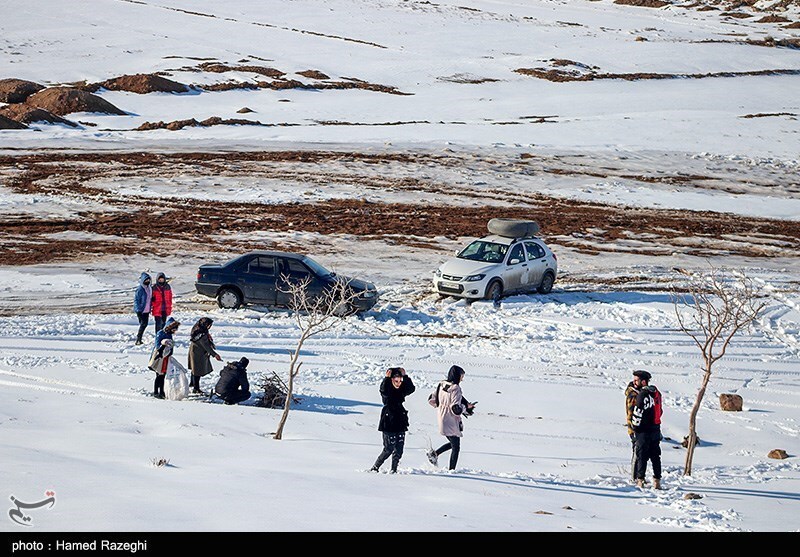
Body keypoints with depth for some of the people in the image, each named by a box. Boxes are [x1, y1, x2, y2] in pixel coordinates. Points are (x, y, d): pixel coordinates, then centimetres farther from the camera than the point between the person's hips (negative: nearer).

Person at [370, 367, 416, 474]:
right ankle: (375, 467, 6)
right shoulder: (387, 390, -4)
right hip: (389, 424, -5)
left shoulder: (401, 390, 10)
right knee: (388, 449, -6)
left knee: (399, 450, 2)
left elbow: (411, 388, -6)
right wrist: (387, 378, -36)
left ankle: (394, 469, 11)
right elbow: (383, 390, -27)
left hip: (400, 424, 5)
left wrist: (405, 376, -13)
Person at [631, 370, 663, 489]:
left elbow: (638, 412, -18)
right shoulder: (656, 393, 10)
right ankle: (657, 481, 11)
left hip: (644, 431, -7)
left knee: (641, 456, -2)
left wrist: (634, 426, -5)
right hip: (656, 429, 7)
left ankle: (640, 480, -2)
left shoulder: (642, 394, -16)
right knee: (655, 456, 10)